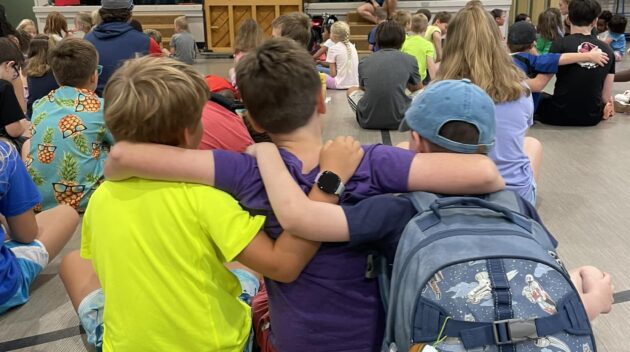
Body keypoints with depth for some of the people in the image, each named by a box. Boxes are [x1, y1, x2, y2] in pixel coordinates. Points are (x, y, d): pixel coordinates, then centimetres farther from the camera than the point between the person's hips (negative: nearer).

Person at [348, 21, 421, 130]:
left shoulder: (364, 62, 8)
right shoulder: (410, 60, 4)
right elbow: (418, 89, 22)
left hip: (368, 121, 2)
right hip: (398, 121, -2)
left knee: (352, 90, 31)